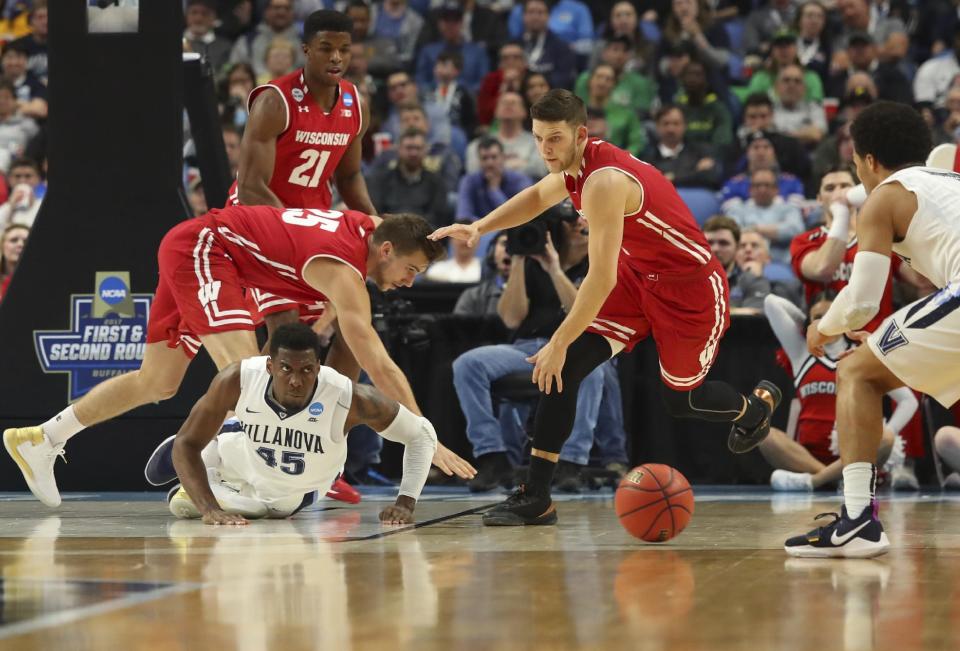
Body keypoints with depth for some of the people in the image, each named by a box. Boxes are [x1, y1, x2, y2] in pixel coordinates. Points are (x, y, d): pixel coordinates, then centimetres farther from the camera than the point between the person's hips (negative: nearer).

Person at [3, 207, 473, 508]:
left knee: (158, 382, 16)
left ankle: (41, 439, 27)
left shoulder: (367, 227, -4)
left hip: (187, 246, 10)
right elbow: (379, 367, -33)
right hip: (203, 246, -10)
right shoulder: (343, 271, -27)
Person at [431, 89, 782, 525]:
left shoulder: (604, 182, -33)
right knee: (566, 369, -9)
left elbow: (602, 278, -35)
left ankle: (758, 405, 46)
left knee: (681, 400, 12)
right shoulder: (580, 161, -5)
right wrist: (479, 229, 7)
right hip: (638, 275, 8)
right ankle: (536, 497, -9)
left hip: (690, 288, -8)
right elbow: (539, 196, 20)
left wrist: (559, 343, -31)